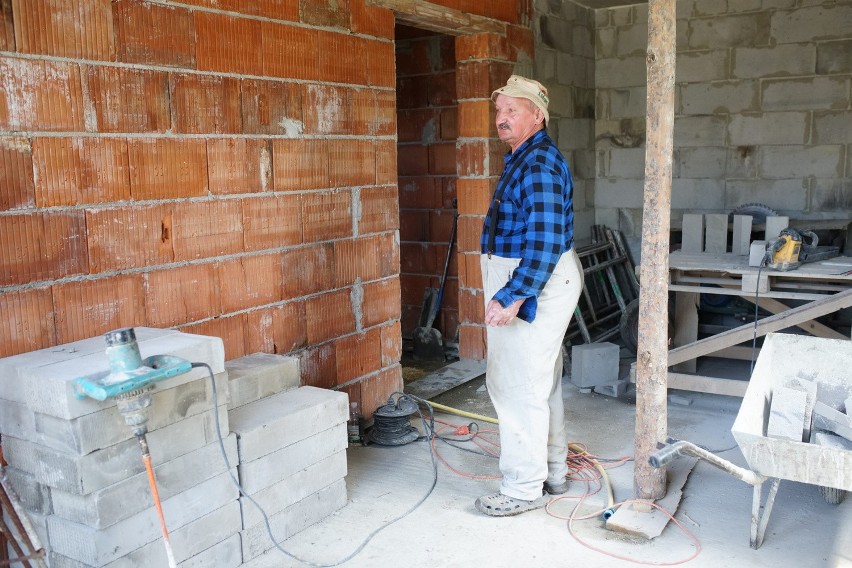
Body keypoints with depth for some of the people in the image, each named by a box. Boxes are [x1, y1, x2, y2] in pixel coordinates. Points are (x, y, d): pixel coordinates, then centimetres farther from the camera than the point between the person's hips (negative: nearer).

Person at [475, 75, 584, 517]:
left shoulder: (539, 164, -19)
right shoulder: (524, 158, 15)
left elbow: (545, 243, -27)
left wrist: (513, 297, -28)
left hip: (532, 284, -11)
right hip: (540, 283, 11)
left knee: (517, 386, -4)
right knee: (541, 383, 18)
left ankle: (524, 489, 7)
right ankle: (552, 472, 31)